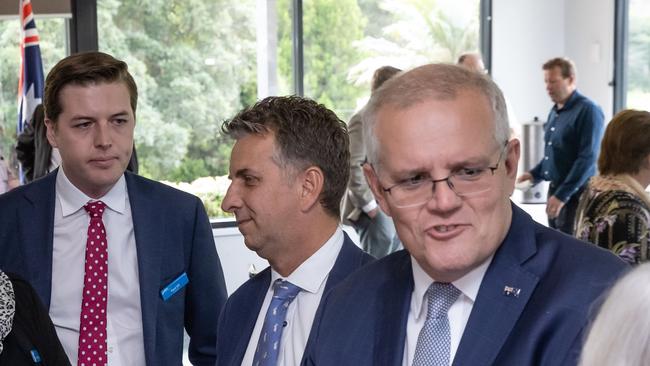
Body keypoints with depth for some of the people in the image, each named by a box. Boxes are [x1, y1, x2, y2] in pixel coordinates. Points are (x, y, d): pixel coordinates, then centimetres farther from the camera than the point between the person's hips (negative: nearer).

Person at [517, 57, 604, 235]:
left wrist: (562, 195, -20)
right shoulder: (555, 111, 13)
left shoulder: (588, 110, -12)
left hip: (575, 193, -8)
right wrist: (535, 174, 7)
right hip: (555, 189, 8)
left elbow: (588, 158, -18)